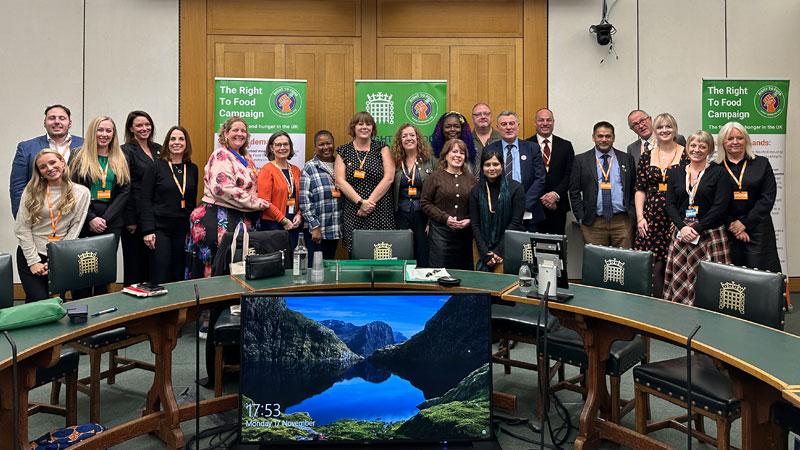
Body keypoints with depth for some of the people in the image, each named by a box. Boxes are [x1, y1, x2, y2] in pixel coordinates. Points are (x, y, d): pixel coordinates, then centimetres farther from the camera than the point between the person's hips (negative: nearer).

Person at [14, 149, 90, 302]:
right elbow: (22, 229, -3)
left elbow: (74, 229, -3)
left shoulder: (81, 192, -2)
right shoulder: (31, 191, -2)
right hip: (30, 254, 0)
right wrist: (33, 261, -8)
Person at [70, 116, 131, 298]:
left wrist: (105, 218, -8)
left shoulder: (120, 160, 11)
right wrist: (91, 218, -13)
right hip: (84, 224, -2)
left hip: (112, 224, 2)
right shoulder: (80, 158, 4)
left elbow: (125, 191, 2)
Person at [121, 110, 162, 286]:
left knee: (153, 262, 10)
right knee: (135, 261, 3)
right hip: (136, 216, -5)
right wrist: (129, 220, -14)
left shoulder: (158, 149, 12)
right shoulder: (126, 151, -5)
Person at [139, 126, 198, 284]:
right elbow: (145, 200, -6)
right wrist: (147, 230, -13)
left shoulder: (192, 169, 9)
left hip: (183, 229, 4)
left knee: (179, 275, 7)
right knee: (160, 277, -3)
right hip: (160, 227, -4)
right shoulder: (156, 166, -3)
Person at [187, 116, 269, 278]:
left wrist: (258, 203, 10)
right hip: (219, 219, -8)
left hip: (242, 219, 8)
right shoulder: (221, 156, -8)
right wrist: (255, 203, -15)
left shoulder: (246, 158, 17)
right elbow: (223, 188, -21)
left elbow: (252, 185, 29)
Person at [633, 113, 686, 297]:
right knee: (653, 267, -2)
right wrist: (640, 217, -1)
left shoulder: (686, 155, 2)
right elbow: (639, 189, 9)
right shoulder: (646, 156, 10)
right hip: (651, 219, 2)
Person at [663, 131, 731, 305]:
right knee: (679, 279, 1)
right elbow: (669, 204, 6)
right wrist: (682, 227, -9)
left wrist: (697, 229, -13)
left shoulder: (718, 172, 2)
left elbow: (720, 206, -6)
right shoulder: (675, 173, 11)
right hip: (681, 233, 3)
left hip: (710, 234, -3)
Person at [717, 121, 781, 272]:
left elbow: (768, 198, 0)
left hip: (757, 228, 0)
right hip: (726, 230, 0)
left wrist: (745, 223, -8)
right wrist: (732, 226, -8)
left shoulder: (761, 164, 7)